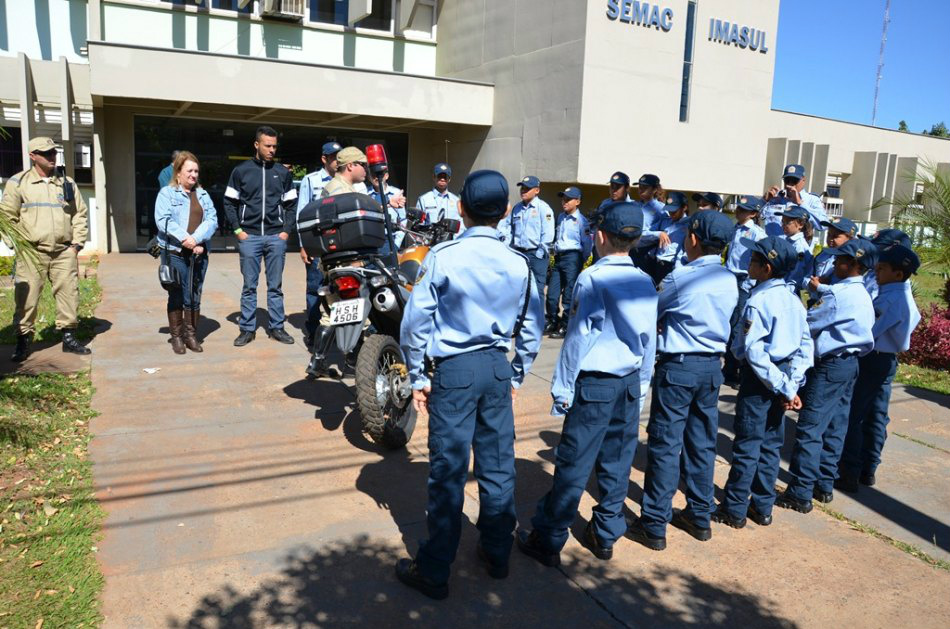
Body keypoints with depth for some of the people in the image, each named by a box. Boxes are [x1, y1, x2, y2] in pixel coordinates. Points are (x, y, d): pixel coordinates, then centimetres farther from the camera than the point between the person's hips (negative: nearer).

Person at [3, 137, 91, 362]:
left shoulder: (67, 183, 13)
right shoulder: (18, 183, 3)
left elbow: (81, 214, 13)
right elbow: (8, 216, 2)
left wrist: (77, 243, 5)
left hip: (64, 252, 3)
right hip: (32, 253, -3)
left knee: (69, 294, 4)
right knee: (26, 298, -2)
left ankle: (69, 337, 15)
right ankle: (23, 341, 9)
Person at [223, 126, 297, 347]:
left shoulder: (283, 172, 9)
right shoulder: (241, 171, 4)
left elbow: (291, 204, 12)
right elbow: (229, 203, 7)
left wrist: (287, 230, 2)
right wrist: (238, 230, -2)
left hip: (276, 237, 1)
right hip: (249, 237, -1)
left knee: (275, 286, 6)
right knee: (249, 286, 4)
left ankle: (276, 327, 14)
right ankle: (247, 329, 11)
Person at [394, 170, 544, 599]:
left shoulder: (442, 257, -11)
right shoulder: (518, 263, 0)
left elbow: (415, 322, -9)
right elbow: (532, 327, 8)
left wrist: (418, 378, 1)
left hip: (455, 370, -4)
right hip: (498, 368, 4)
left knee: (449, 471, 3)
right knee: (498, 466, 15)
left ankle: (434, 572, 16)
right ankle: (497, 555, 32)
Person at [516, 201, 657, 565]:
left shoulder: (593, 279, -13)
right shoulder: (645, 283, 5)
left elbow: (578, 337, -13)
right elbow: (649, 341, 11)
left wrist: (562, 387, -6)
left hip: (594, 385, -6)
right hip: (631, 384, 6)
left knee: (573, 465, 0)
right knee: (617, 463, 15)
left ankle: (548, 541, 11)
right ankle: (606, 536, 29)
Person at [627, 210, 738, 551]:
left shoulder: (680, 278, -15)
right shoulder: (730, 281, 4)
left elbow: (649, 312, -2)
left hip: (678, 367, -6)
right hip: (712, 367, 7)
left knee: (664, 444, 0)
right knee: (703, 443, 15)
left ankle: (654, 525, 6)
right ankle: (700, 518, 27)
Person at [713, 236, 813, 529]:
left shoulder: (757, 301, -17)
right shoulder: (793, 300, 6)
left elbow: (753, 351, -23)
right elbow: (806, 346, 6)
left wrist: (781, 385, -16)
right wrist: (791, 384, 2)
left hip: (760, 377, -7)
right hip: (782, 376, 7)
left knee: (747, 445, 2)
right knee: (771, 444, 14)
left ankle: (735, 509, 12)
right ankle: (763, 507, 23)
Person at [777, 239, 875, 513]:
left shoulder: (838, 293, -17)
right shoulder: (863, 295, 13)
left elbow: (808, 323, -13)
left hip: (831, 364, -10)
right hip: (850, 364, 10)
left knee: (810, 428, -7)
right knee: (835, 427, 14)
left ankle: (800, 493, -4)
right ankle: (824, 485, 22)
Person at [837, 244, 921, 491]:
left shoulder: (892, 300, -22)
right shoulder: (903, 295, 7)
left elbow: (868, 332, -23)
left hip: (872, 360, -9)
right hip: (887, 361, 10)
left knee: (852, 416, -3)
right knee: (876, 415, 15)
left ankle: (849, 474, 3)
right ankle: (868, 470, 25)